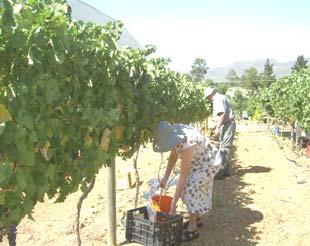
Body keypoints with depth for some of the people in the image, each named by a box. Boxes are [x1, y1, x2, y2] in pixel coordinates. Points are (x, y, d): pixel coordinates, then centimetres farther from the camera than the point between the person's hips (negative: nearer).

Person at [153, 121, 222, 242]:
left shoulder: (187, 145, -39)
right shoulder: (174, 132, -17)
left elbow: (183, 178, -34)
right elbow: (173, 156, -1)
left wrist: (173, 202, -29)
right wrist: (165, 177, -5)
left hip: (209, 163, -8)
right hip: (197, 162, 8)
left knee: (191, 188, -15)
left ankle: (192, 229, -5)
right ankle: (195, 219, 31)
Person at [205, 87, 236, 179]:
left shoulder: (218, 99, -12)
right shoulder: (222, 97, 19)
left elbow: (222, 113, -23)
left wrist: (217, 127, -21)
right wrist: (218, 125, 22)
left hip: (227, 125, -11)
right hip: (229, 123, 11)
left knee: (224, 148, -9)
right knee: (227, 147, 13)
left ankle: (221, 172, -7)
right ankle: (227, 170, 20)